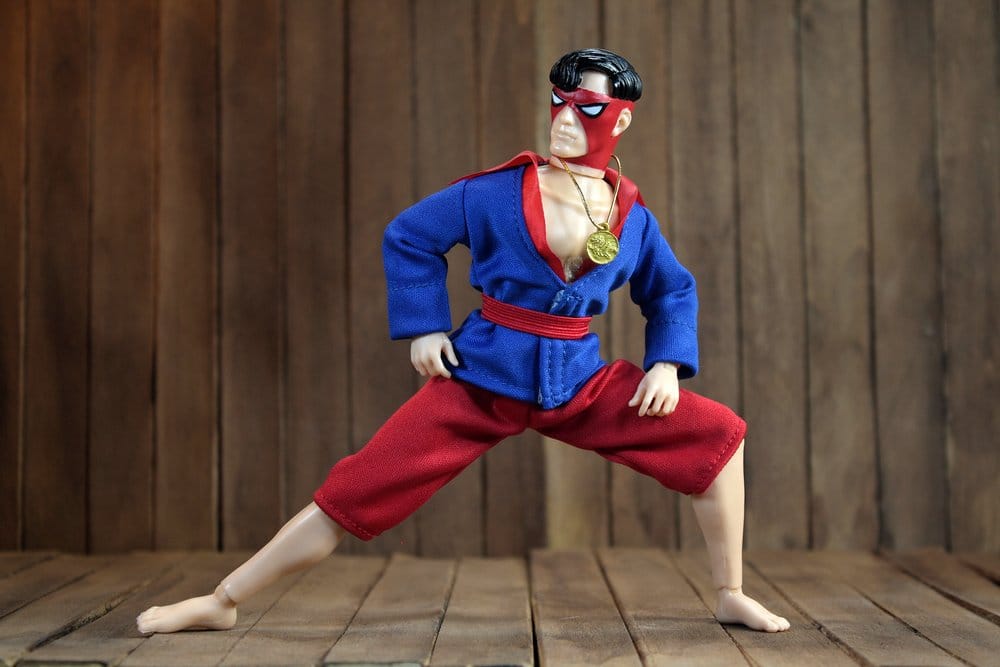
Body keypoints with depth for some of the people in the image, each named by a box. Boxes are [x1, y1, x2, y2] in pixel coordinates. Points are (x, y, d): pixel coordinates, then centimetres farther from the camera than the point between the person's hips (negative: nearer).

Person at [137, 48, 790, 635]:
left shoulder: (632, 217, 2)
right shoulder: (499, 190, -7)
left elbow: (673, 292, 16)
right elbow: (408, 237, 2)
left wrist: (668, 364, 0)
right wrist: (424, 327, -5)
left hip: (580, 381, 3)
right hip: (482, 376, -3)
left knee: (717, 434, -5)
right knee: (363, 485, -10)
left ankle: (731, 596, 12)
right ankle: (223, 601, 5)